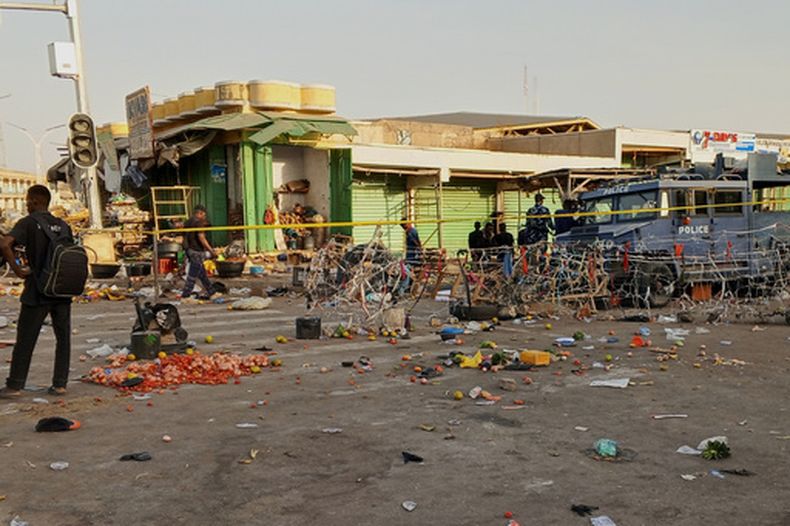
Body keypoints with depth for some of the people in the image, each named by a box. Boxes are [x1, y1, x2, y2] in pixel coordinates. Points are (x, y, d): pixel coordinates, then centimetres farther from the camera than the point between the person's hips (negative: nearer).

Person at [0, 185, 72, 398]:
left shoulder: (28, 223, -7)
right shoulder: (63, 225, 8)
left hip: (37, 292, -4)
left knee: (25, 340, 5)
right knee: (63, 338, 10)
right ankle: (60, 384, 11)